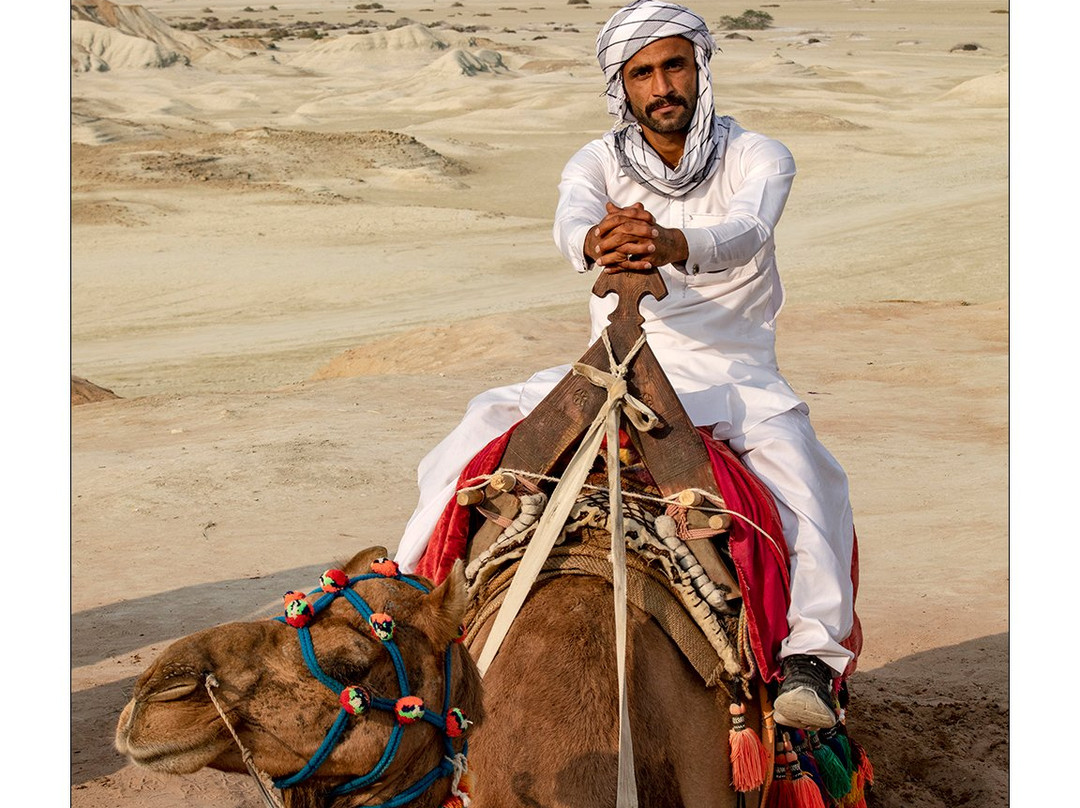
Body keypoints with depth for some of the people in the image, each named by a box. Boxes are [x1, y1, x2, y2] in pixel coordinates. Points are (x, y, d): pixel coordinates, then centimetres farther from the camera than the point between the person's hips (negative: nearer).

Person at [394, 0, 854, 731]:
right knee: (485, 428, -15)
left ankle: (811, 655, -33)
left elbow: (745, 232, -29)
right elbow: (571, 224, -24)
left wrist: (673, 245, -53)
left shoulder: (758, 159, -6)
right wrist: (596, 242, -51)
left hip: (732, 377, -2)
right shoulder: (597, 164, 1)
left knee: (795, 462, -33)